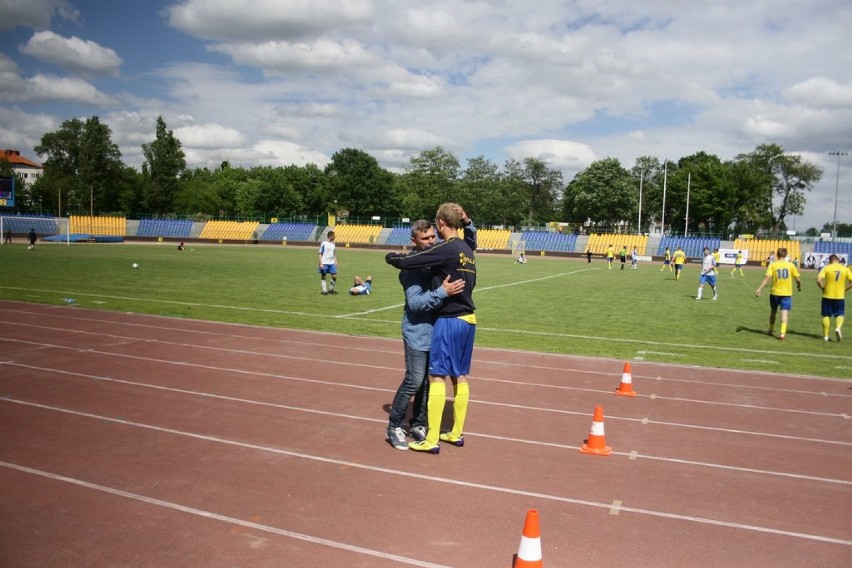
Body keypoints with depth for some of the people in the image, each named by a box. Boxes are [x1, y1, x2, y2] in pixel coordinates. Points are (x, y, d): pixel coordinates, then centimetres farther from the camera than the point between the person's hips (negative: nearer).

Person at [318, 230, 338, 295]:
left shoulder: (333, 244, 9)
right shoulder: (324, 243, -8)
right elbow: (320, 254, -6)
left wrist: (335, 261, 12)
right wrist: (321, 264, -13)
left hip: (331, 263, 5)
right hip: (324, 263, -5)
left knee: (334, 276, -1)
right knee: (323, 277, 4)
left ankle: (331, 289, 14)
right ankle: (324, 290, 12)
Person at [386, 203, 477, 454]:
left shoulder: (445, 249, -16)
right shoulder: (467, 250, 9)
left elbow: (403, 262, -16)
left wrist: (390, 256, 4)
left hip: (449, 320, -8)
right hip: (468, 319, 8)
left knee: (437, 377, -2)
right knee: (460, 377, 14)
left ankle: (431, 440, 3)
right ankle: (457, 433, 24)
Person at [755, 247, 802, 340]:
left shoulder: (772, 265, -6)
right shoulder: (790, 265, -3)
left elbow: (767, 277, -15)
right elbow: (797, 279, 0)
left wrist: (759, 289, -15)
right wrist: (799, 286, 21)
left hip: (775, 292, 1)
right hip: (787, 293, -1)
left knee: (773, 311, 18)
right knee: (785, 313, -2)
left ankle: (771, 330, 31)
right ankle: (782, 333, -15)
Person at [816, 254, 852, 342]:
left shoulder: (826, 268, -5)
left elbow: (819, 280, -16)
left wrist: (823, 288, 0)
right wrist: (844, 289, 8)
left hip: (827, 295, -1)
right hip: (840, 296, 1)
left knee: (826, 315, 9)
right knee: (840, 315, 13)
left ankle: (825, 336, 11)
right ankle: (838, 328, -16)